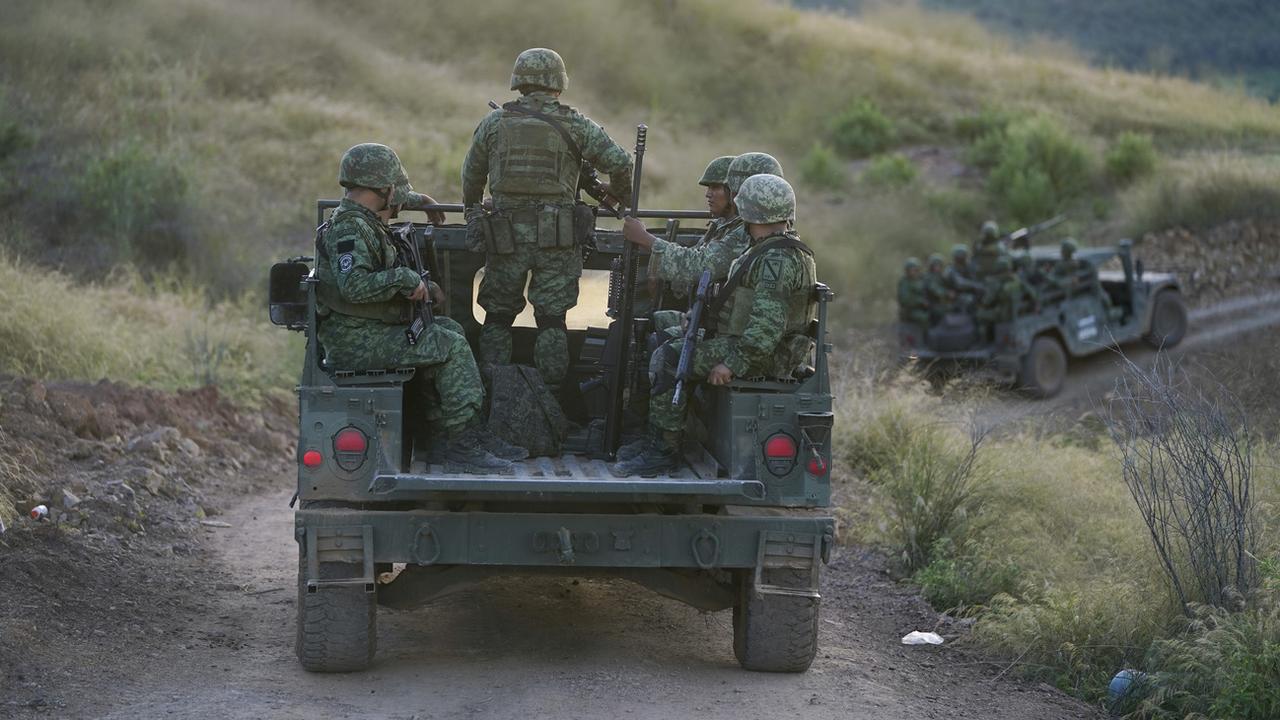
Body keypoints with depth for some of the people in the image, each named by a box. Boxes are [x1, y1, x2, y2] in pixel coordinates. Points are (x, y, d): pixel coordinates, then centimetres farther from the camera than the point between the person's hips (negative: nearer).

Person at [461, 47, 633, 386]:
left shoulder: (494, 123, 5)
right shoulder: (574, 124, -1)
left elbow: (471, 176, 16)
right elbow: (619, 162, -4)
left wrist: (472, 211, 34)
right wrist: (618, 195, 17)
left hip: (505, 235, 1)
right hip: (556, 238, -1)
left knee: (498, 316, 12)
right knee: (551, 319, 5)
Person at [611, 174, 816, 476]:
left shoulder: (777, 260, -21)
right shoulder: (772, 251, 15)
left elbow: (768, 325, -28)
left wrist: (733, 364, -26)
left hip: (761, 357, -11)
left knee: (668, 359, -18)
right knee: (670, 343, 13)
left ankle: (664, 451, -14)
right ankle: (656, 440, 12)